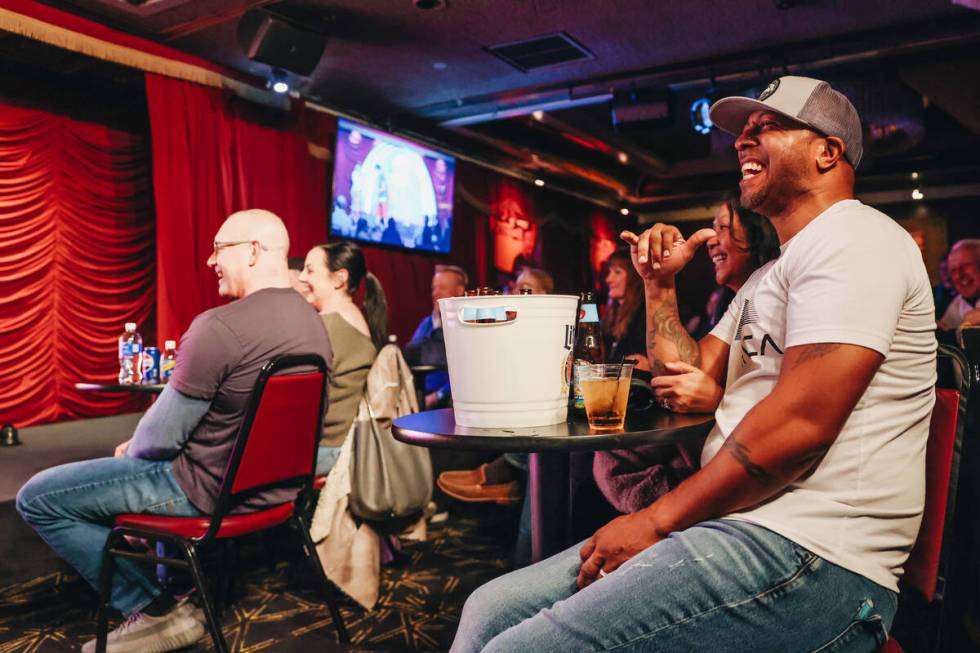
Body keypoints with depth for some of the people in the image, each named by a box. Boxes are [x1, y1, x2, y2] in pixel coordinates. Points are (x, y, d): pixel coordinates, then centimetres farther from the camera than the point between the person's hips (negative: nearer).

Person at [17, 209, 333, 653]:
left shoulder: (219, 327, -27)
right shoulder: (314, 321, 0)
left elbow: (162, 436, -20)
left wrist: (131, 448, 4)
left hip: (211, 488, -8)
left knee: (37, 498, 4)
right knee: (140, 459, 35)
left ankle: (155, 609, 6)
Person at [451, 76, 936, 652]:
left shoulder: (851, 237, -9)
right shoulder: (770, 276, 23)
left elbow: (803, 419, -21)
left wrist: (656, 520, -14)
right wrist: (660, 284, 13)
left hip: (808, 559, -9)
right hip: (731, 529, 9)